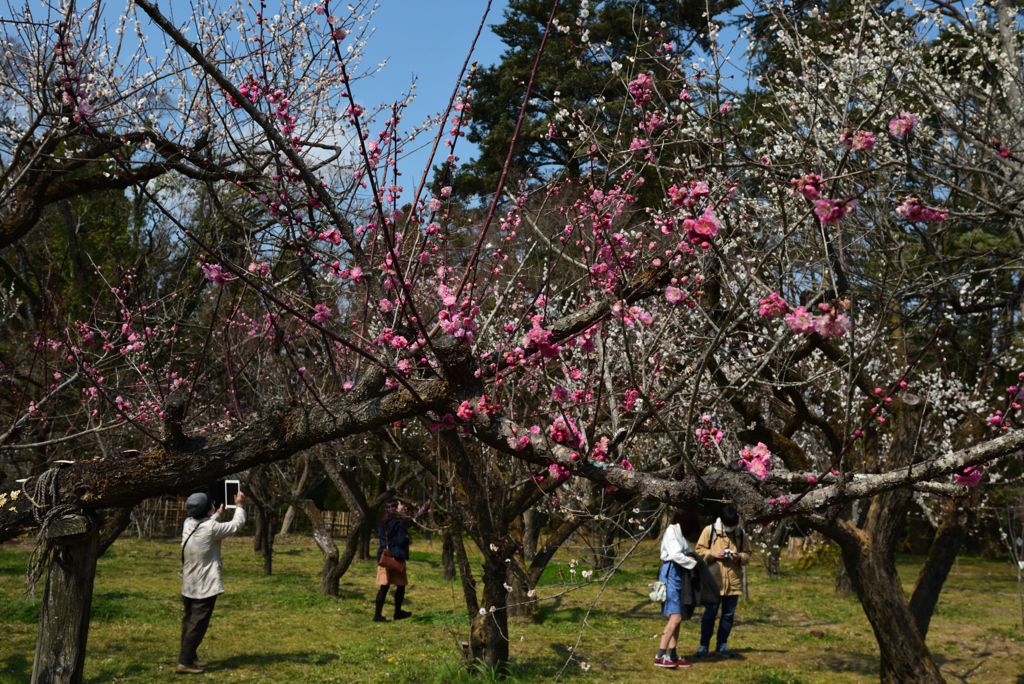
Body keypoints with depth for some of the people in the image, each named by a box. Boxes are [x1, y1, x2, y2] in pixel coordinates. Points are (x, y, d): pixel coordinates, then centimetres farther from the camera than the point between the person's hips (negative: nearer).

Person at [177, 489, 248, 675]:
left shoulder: (189, 525, 0)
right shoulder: (211, 529, -21)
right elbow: (237, 524, -9)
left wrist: (217, 514, 37)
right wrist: (240, 506, 7)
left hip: (189, 585, 8)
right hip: (205, 586, -8)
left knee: (189, 621, 18)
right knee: (197, 625, -4)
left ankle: (189, 656, 29)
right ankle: (184, 663, -4)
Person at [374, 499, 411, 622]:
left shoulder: (384, 523, 10)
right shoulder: (399, 522, -12)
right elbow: (401, 540, -18)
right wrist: (408, 541, 3)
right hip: (396, 558, -6)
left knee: (384, 586, 6)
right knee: (401, 585, 10)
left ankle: (378, 614, 1)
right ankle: (398, 613, 19)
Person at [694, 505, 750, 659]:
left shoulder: (741, 534, 7)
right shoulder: (709, 530, 0)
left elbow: (747, 554, 11)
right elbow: (700, 550, 1)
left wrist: (740, 557, -10)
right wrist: (713, 554, -16)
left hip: (733, 581, 3)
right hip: (714, 580, -3)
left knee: (729, 614, 8)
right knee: (710, 613, 0)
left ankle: (722, 645, 19)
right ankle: (704, 645, 10)